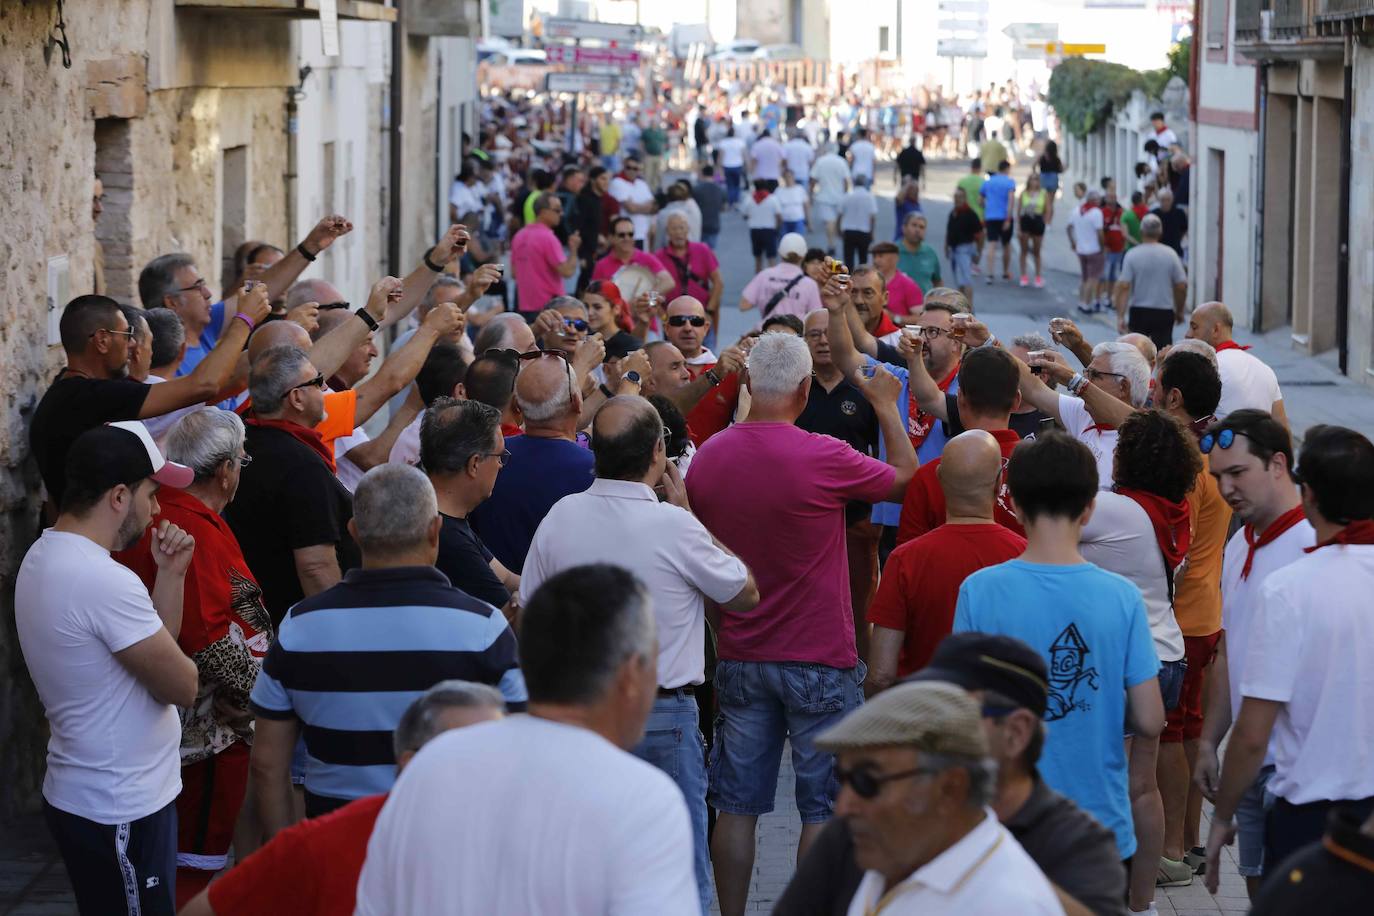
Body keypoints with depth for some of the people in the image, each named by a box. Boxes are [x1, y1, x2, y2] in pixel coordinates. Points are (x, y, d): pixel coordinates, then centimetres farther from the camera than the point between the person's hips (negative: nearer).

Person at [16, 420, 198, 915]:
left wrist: (170, 574, 1)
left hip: (79, 796, 10)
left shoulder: (43, 557, 8)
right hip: (122, 813, -10)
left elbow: (153, 644, 13)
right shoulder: (104, 581, -25)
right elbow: (181, 685, -19)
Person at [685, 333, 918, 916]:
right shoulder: (824, 458, -17)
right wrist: (885, 405, 16)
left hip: (739, 657, 4)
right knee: (822, 807, 5)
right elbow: (905, 474, 2)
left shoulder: (707, 457, -2)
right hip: (820, 660, -4)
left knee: (736, 804, 9)